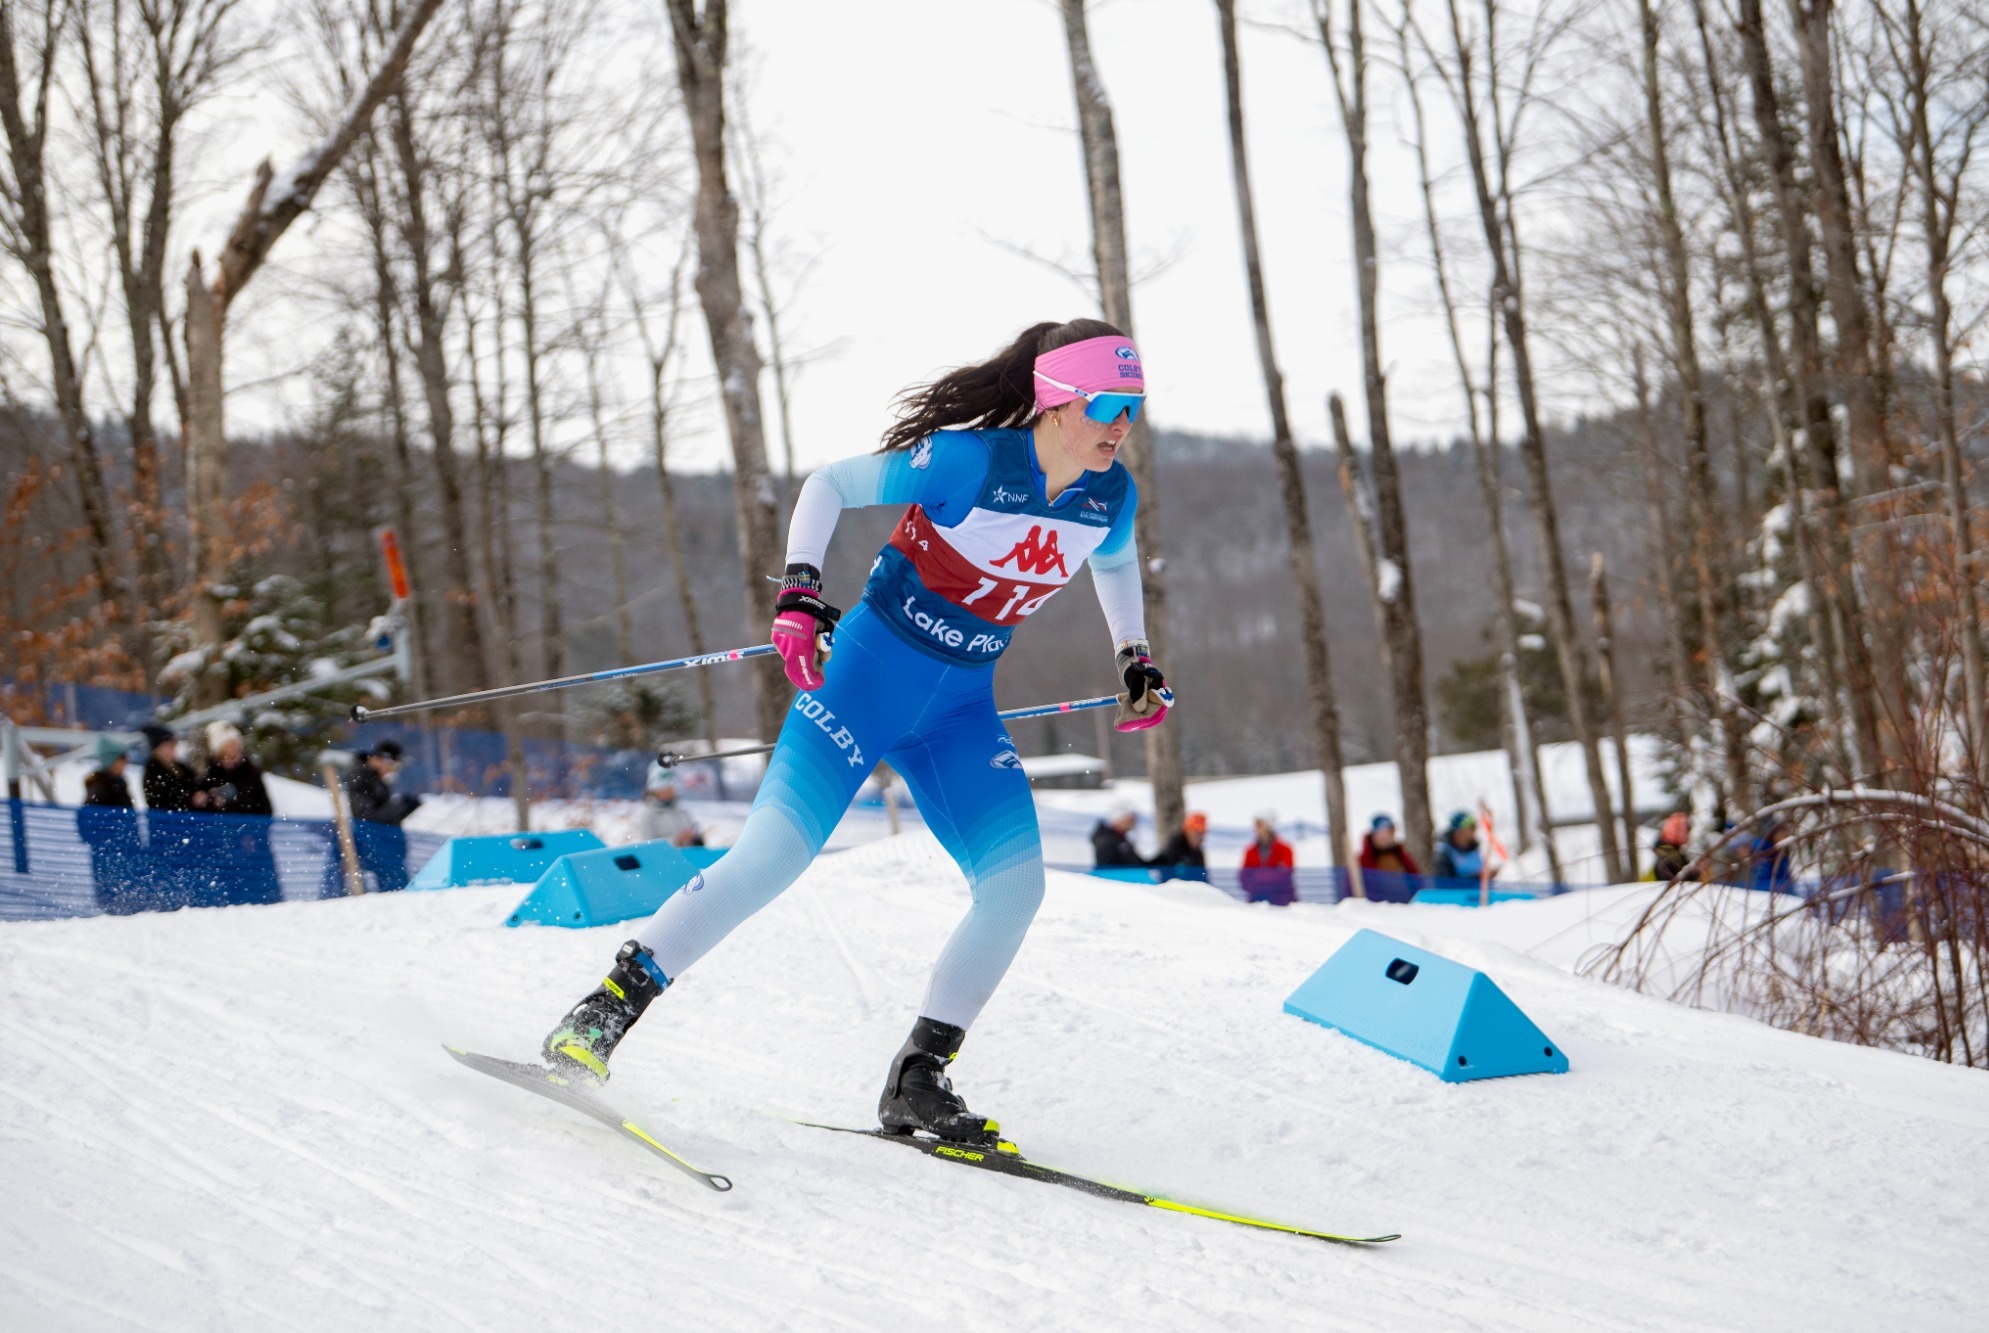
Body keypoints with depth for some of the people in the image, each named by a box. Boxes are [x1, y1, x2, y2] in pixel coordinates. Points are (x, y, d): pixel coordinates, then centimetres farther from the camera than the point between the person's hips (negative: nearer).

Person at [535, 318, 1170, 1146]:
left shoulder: (1110, 495, -3)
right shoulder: (968, 461, -20)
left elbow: (1114, 560, 23)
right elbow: (829, 485, -10)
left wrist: (1134, 661, 19)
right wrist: (799, 593, -22)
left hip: (962, 708, 6)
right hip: (871, 671, -6)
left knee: (1017, 884, -10)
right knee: (771, 858, -16)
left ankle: (919, 1080, 1)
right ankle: (602, 1014, -6)